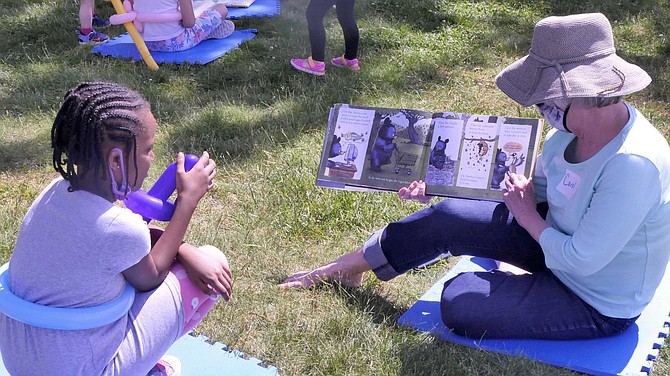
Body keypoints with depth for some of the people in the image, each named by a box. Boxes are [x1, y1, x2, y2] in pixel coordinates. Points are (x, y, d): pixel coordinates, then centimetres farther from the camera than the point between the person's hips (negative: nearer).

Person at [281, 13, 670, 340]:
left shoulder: (632, 164, -37)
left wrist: (529, 216, -14)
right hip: (557, 238, 7)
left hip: (600, 304, -6)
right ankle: (347, 267, 18)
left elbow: (580, 259, -32)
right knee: (447, 217, 1)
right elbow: (538, 186, 4)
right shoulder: (576, 127, -11)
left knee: (459, 302, -16)